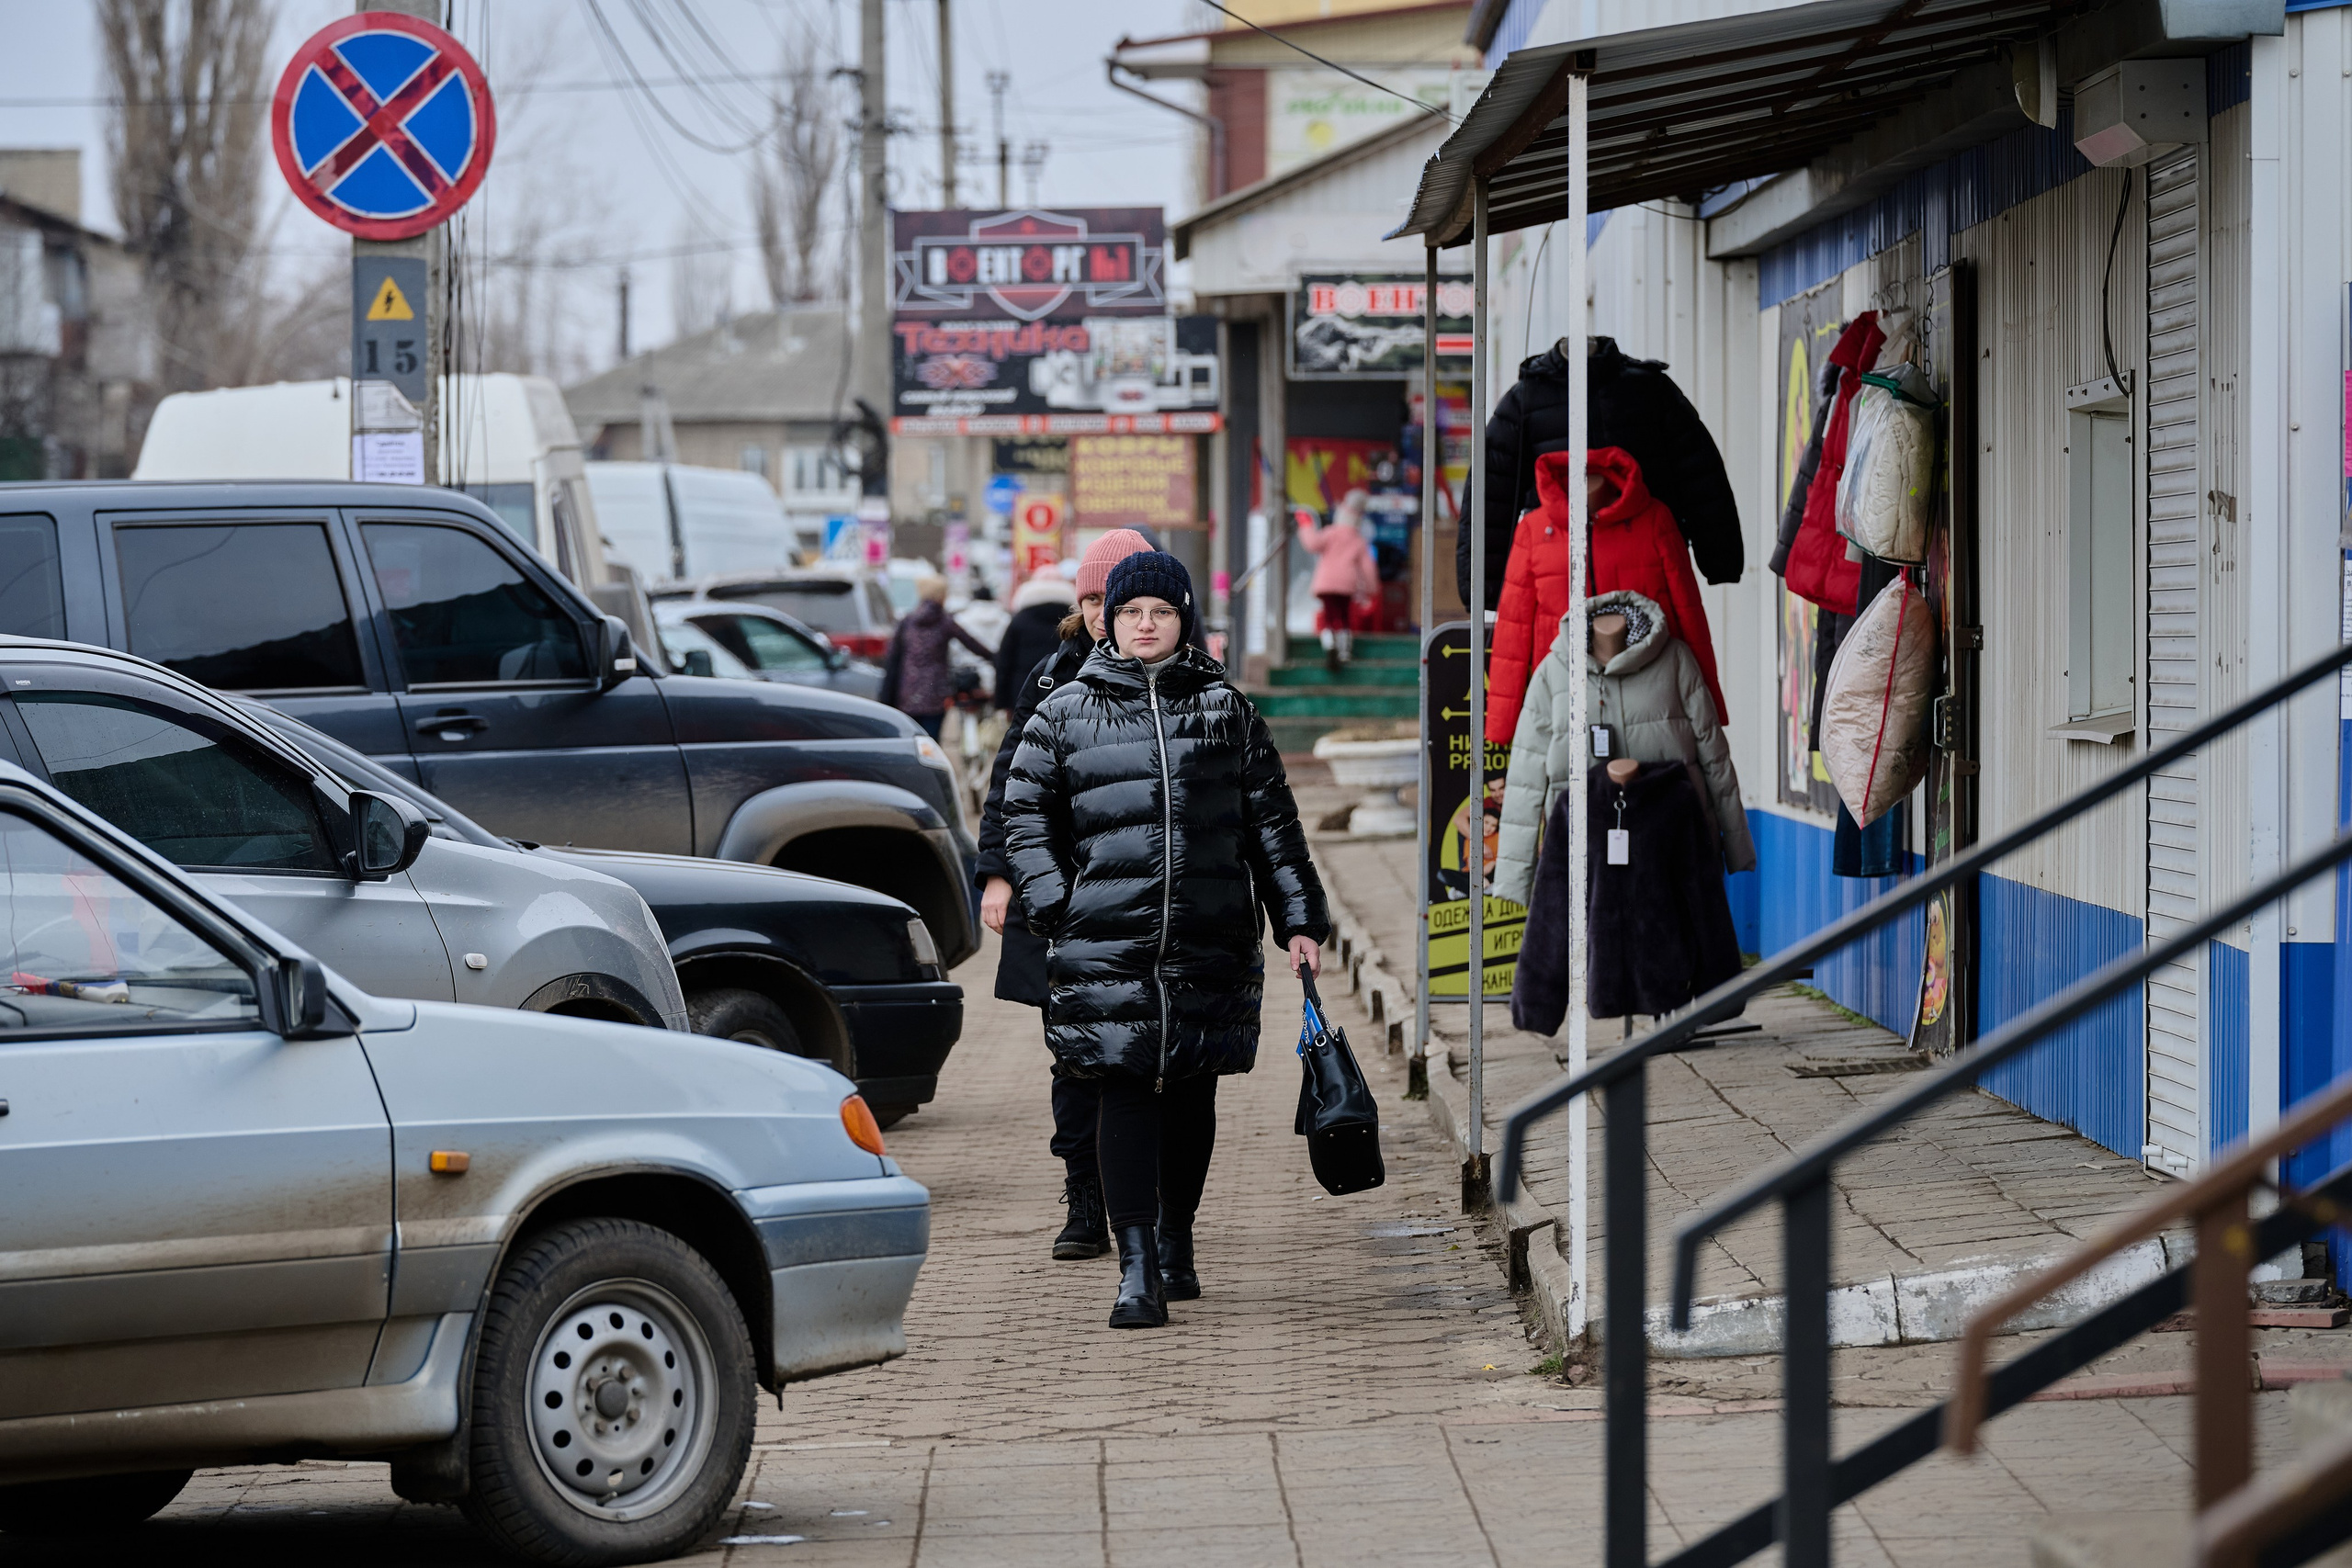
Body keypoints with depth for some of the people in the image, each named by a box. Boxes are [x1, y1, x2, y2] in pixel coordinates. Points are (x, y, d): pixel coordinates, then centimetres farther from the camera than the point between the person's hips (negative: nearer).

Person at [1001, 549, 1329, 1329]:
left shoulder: (1225, 708, 10)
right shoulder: (1064, 714, 7)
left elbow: (1271, 820, 13)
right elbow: (1026, 818, 10)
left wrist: (1300, 919, 8)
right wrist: (1058, 910, -3)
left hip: (1212, 943, 2)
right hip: (1107, 946, -2)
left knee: (1192, 1093, 10)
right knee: (1126, 1091, -9)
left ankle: (1176, 1243, 28)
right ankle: (1137, 1270, -11)